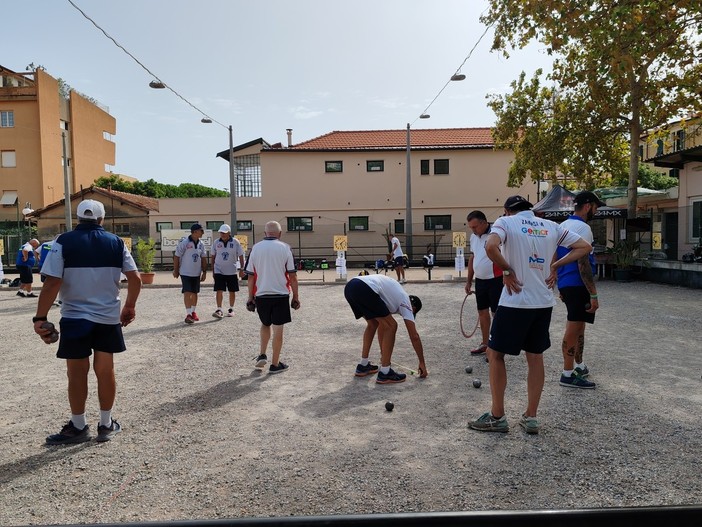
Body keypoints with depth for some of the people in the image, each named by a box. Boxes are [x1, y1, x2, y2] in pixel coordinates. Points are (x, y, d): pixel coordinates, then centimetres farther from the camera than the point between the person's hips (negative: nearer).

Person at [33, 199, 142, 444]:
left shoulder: (64, 242, -6)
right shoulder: (116, 242, 1)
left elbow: (52, 283, -14)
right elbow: (135, 279, -2)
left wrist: (40, 318, -6)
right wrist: (130, 306, 12)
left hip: (75, 317, -2)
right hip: (109, 317, 3)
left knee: (77, 373, 9)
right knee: (105, 371, 12)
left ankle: (78, 427, 21)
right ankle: (106, 425, 22)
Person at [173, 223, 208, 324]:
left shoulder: (201, 244, 4)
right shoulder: (184, 243, -13)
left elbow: (203, 258, 11)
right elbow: (176, 256, -7)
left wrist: (204, 272, 9)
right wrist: (176, 270, -4)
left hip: (196, 273, 5)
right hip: (185, 273, -5)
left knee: (194, 293, 13)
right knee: (187, 293, -8)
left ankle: (194, 312, 27)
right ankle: (188, 314, -6)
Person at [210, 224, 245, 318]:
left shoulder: (235, 242, -5)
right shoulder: (216, 243, 1)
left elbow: (240, 256, 0)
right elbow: (213, 257, 9)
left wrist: (241, 269, -3)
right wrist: (213, 270, 9)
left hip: (232, 271, -1)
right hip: (219, 271, 1)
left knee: (232, 291, 8)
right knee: (219, 290, -8)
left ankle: (231, 309, 22)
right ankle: (219, 310, -5)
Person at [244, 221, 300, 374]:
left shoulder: (255, 248, 1)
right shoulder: (285, 248, -5)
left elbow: (250, 275, 3)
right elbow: (292, 275, -5)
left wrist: (250, 297, 11)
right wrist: (296, 297, 3)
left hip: (261, 295, 3)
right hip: (280, 294, -3)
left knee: (265, 324, 25)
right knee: (278, 329, 5)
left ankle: (262, 355, 19)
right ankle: (275, 364, 11)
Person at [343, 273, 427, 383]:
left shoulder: (396, 296, 37)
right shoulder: (405, 302, 16)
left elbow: (382, 326, 45)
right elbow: (414, 336, 13)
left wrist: (384, 354, 53)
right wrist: (422, 363, 24)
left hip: (350, 286, 9)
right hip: (364, 289, -9)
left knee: (373, 323, 29)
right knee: (391, 327, 4)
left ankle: (363, 366, 32)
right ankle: (385, 373, 9)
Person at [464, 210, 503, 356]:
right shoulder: (473, 237, 8)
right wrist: (468, 281, 19)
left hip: (495, 281, -8)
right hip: (479, 281, 8)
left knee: (496, 313, -1)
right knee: (482, 312, 15)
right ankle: (485, 343, 27)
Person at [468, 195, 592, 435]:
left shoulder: (505, 221, -4)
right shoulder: (551, 226, 10)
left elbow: (491, 247, -25)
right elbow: (585, 247, 12)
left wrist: (507, 270, -11)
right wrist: (555, 265, 8)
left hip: (515, 303, -5)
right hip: (544, 303, 5)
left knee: (495, 353, 8)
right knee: (535, 357, 15)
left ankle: (497, 417, 14)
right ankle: (531, 418, 21)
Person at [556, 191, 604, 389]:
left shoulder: (562, 226, 14)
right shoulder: (583, 228, -14)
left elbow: (556, 258, 18)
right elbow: (583, 263, -20)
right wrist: (594, 294, -19)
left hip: (565, 284, 10)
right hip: (578, 285, -10)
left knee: (577, 326, 20)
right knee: (574, 328, -4)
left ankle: (579, 366, 31)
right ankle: (568, 374, 3)